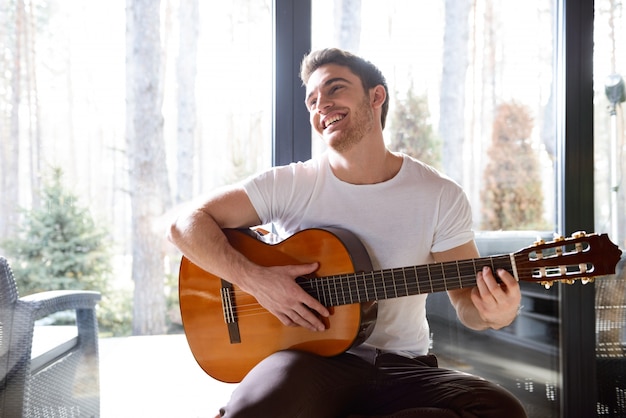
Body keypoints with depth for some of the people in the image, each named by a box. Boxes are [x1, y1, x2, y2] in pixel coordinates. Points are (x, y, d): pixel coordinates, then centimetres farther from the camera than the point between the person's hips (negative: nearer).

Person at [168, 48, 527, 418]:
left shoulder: (441, 197, 0)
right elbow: (186, 225, -3)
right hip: (311, 357, -3)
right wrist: (255, 279, -18)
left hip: (403, 366, 4)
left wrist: (494, 314, -19)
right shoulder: (289, 185, 0)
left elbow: (466, 297, 6)